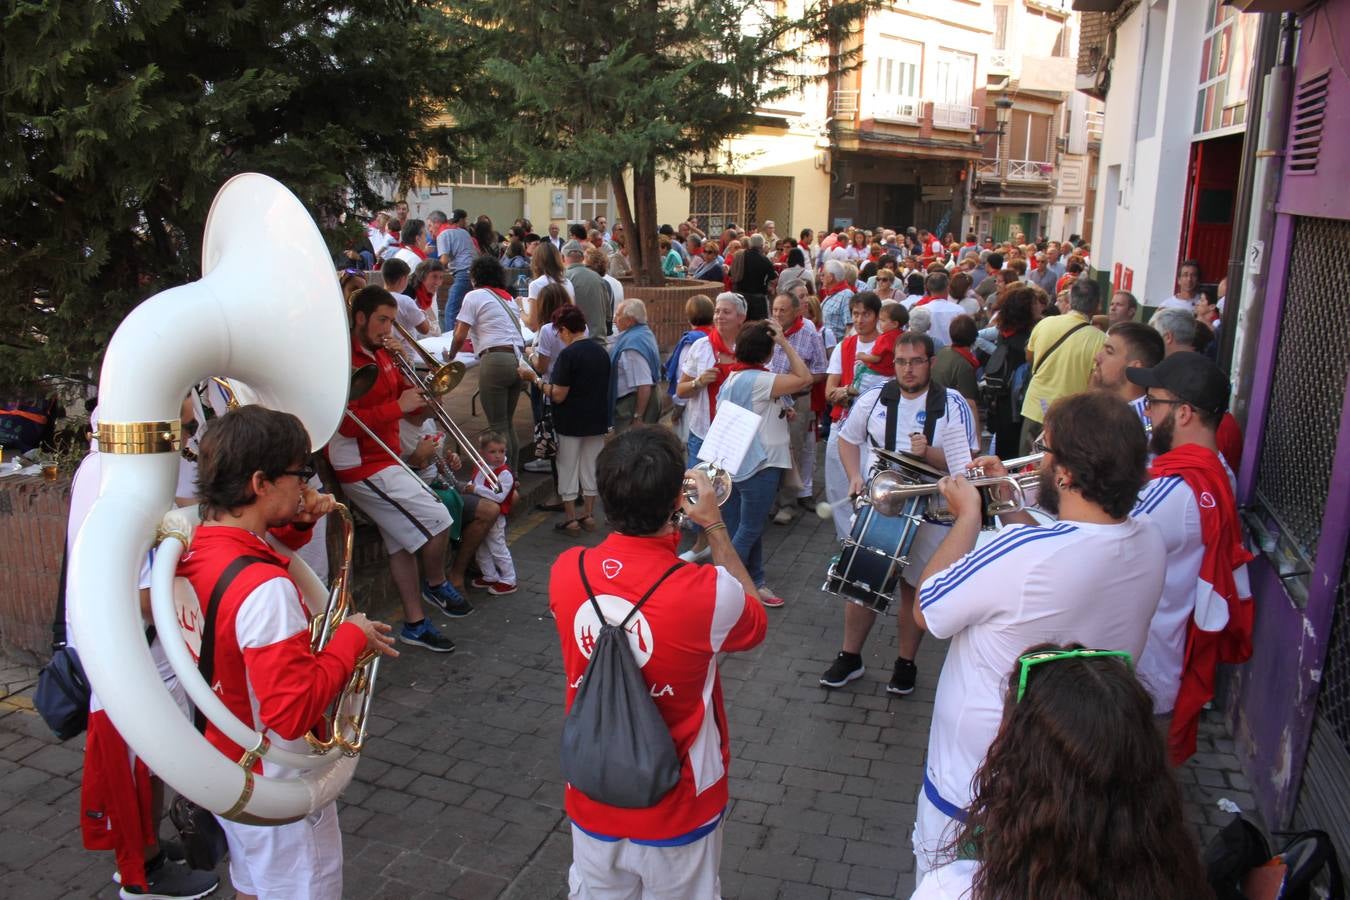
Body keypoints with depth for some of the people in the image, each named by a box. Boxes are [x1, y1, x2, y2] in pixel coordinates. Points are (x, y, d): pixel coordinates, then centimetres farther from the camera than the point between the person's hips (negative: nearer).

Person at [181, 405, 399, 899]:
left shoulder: (192, 554, -5)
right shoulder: (265, 587, -33)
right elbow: (293, 710, -34)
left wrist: (294, 525, 1)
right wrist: (352, 637, -22)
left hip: (224, 771, 8)